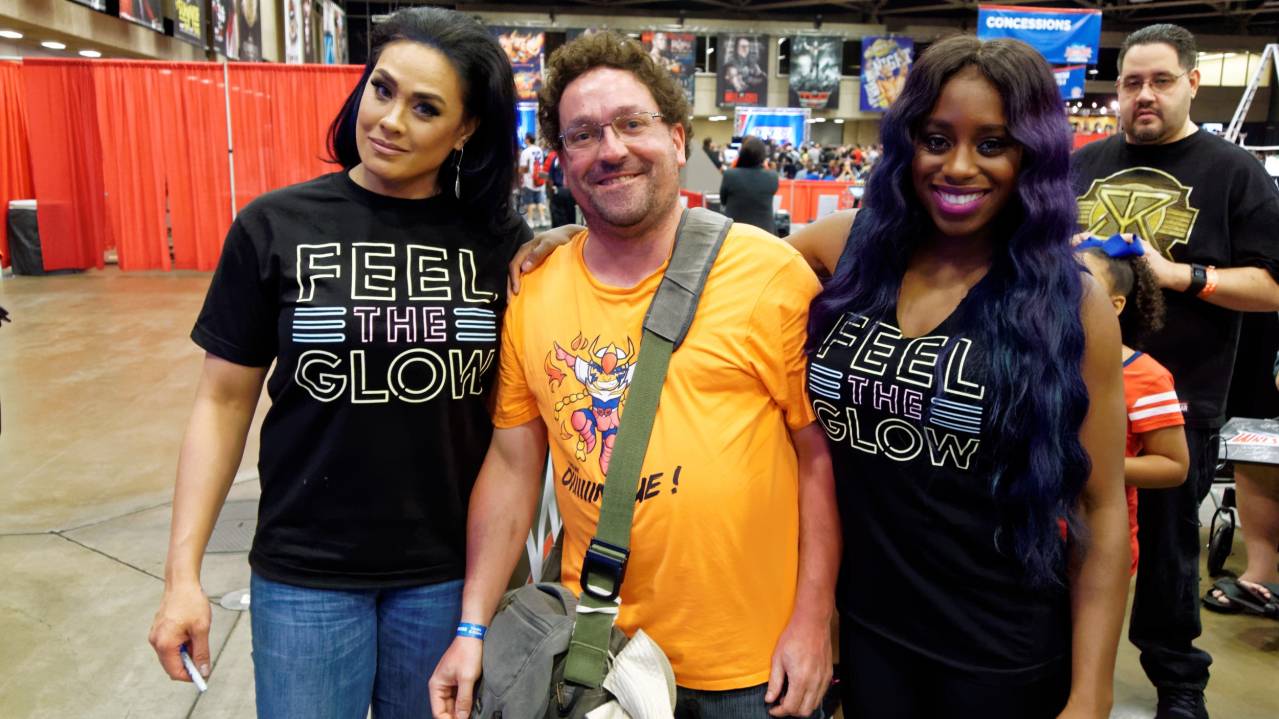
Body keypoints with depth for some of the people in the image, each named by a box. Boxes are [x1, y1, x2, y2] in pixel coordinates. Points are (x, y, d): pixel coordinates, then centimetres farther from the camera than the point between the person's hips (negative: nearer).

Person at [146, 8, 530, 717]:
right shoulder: (276, 227, -6)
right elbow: (223, 401, -1)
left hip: (449, 570, 1)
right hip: (306, 573, -1)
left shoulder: (498, 238, -4)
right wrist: (182, 573, -3)